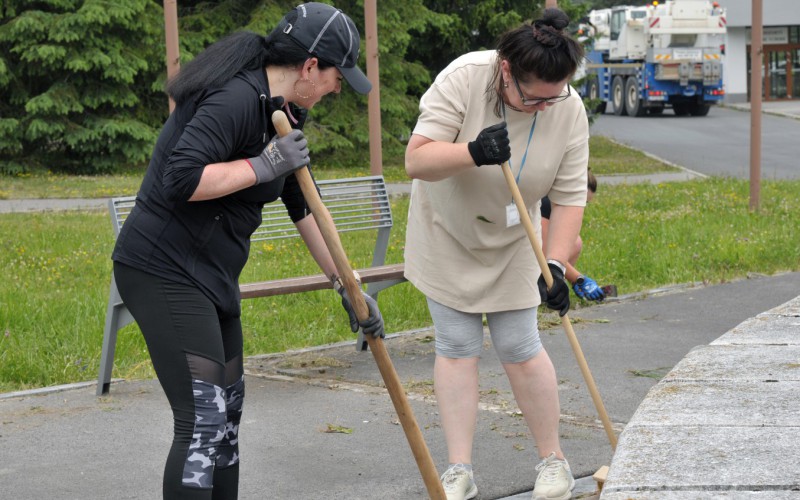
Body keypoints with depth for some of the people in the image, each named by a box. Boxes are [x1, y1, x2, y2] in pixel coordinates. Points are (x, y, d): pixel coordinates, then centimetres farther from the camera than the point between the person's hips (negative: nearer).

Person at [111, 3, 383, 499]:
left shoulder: (285, 113, 12)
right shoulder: (237, 99, -20)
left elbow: (305, 207, 21)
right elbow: (181, 179, -30)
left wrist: (348, 286, 23)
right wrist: (264, 165, -21)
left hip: (212, 278, 11)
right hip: (165, 272, -11)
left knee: (228, 407, 19)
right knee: (203, 420, -14)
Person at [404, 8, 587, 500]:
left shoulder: (570, 110, -20)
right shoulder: (464, 78, -28)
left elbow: (570, 196, -16)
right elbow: (416, 160, -30)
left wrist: (555, 264, -27)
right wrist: (472, 152, -47)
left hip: (510, 243, 1)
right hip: (447, 234, -1)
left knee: (519, 348, -1)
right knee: (457, 346, 0)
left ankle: (553, 459, 14)